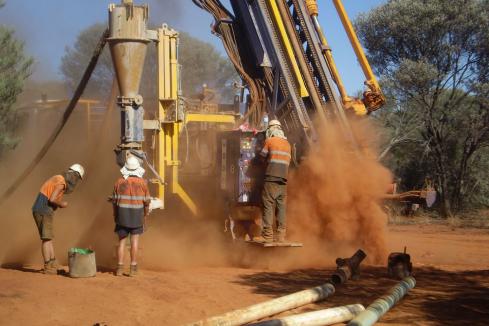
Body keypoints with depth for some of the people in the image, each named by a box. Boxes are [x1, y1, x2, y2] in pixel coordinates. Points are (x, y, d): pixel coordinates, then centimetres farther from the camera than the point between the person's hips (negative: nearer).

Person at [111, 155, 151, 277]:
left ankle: (120, 268, 5)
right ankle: (133, 268, 1)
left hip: (122, 215, 1)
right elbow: (146, 201, -3)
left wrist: (115, 216, 12)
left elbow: (115, 200, 0)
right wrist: (145, 216, 11)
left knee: (122, 241, 8)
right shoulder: (142, 182, -7)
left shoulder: (120, 182, -5)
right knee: (135, 241, 3)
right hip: (137, 215, -1)